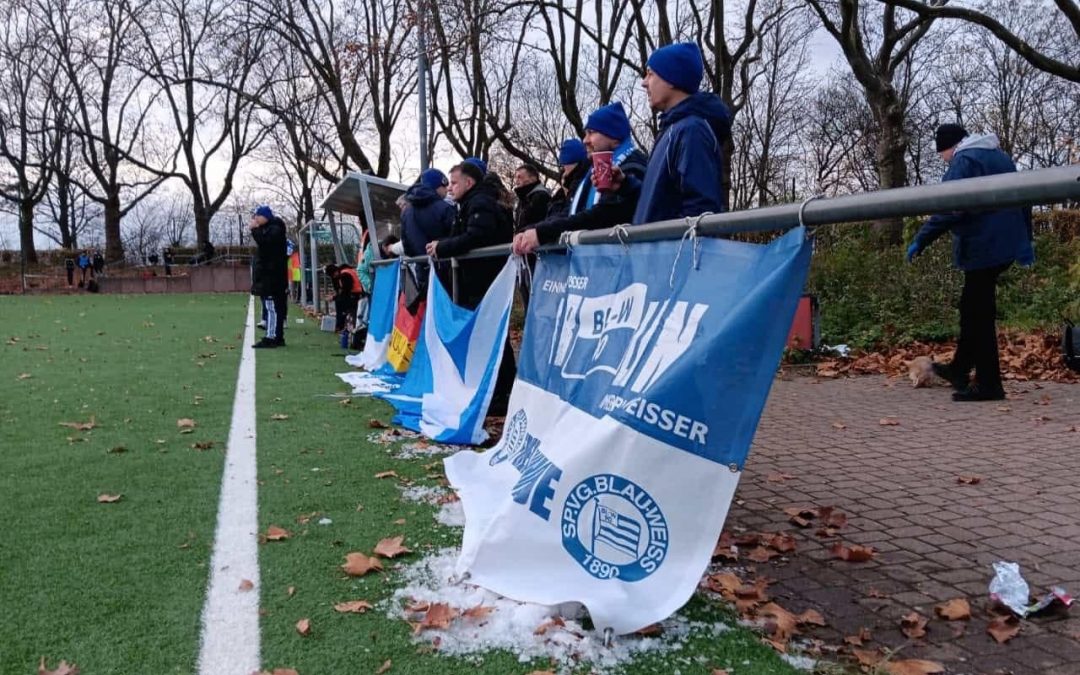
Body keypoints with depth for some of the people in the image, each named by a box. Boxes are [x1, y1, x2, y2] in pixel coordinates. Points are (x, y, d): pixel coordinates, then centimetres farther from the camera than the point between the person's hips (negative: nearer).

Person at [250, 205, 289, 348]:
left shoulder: (274, 229, -11)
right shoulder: (267, 229, 22)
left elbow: (264, 242, -26)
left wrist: (254, 229, -18)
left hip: (271, 276, -11)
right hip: (267, 276, 11)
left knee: (272, 307, -12)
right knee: (276, 307, 10)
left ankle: (271, 338, -14)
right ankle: (277, 337, 13)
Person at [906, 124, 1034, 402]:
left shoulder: (963, 162, -11)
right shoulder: (1001, 157, 18)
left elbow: (949, 210, -22)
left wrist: (920, 241, -20)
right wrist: (1026, 240, 27)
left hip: (983, 248, -9)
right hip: (1007, 244, 10)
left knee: (980, 314, -4)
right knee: (973, 307, 19)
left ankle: (988, 384, -2)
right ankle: (960, 370, 29)